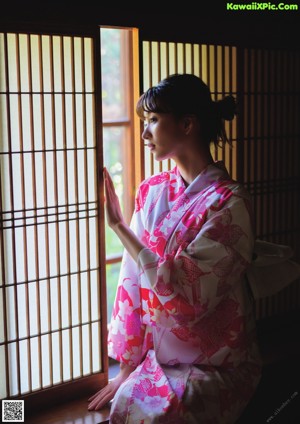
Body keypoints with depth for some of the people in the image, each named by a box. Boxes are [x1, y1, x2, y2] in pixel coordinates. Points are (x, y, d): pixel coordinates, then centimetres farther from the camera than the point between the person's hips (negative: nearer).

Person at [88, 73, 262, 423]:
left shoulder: (228, 202, -16)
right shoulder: (151, 191, 1)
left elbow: (185, 295, -23)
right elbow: (133, 280, 2)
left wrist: (118, 226, -20)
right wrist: (126, 369, 3)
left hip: (215, 364, -4)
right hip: (156, 354, 4)